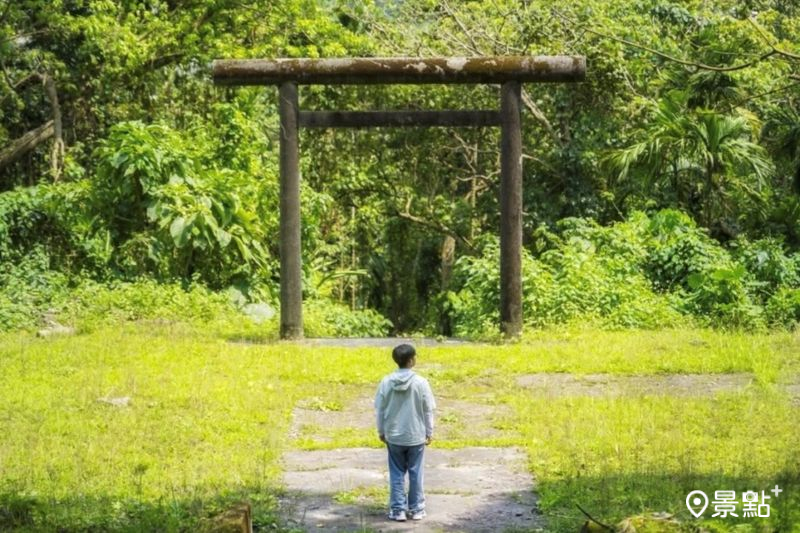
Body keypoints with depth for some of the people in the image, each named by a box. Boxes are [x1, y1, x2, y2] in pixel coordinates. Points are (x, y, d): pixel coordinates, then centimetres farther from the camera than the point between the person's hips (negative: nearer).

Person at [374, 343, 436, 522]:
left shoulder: (386, 382, -8)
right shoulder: (421, 382, -13)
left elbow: (380, 410, 0)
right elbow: (428, 411, -6)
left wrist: (381, 431, 12)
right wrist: (429, 433, 7)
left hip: (393, 436, 1)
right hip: (416, 436, -1)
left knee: (397, 474, 11)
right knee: (415, 473, 11)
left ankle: (398, 510, 13)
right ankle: (416, 509, 17)